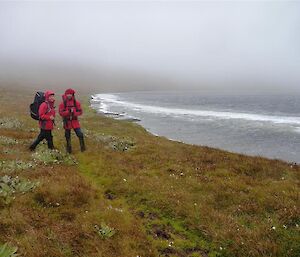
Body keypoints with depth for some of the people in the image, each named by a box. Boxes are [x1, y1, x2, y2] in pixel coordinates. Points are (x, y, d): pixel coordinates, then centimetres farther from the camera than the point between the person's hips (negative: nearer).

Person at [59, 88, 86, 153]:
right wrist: (68, 111, -25)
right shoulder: (62, 103, -4)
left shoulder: (76, 102, -1)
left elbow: (80, 111, -1)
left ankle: (82, 147, 8)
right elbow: (61, 113, -10)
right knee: (67, 136, 11)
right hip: (67, 122, 0)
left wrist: (74, 113, -20)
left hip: (75, 121, 0)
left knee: (80, 134, -8)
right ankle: (69, 149, 27)